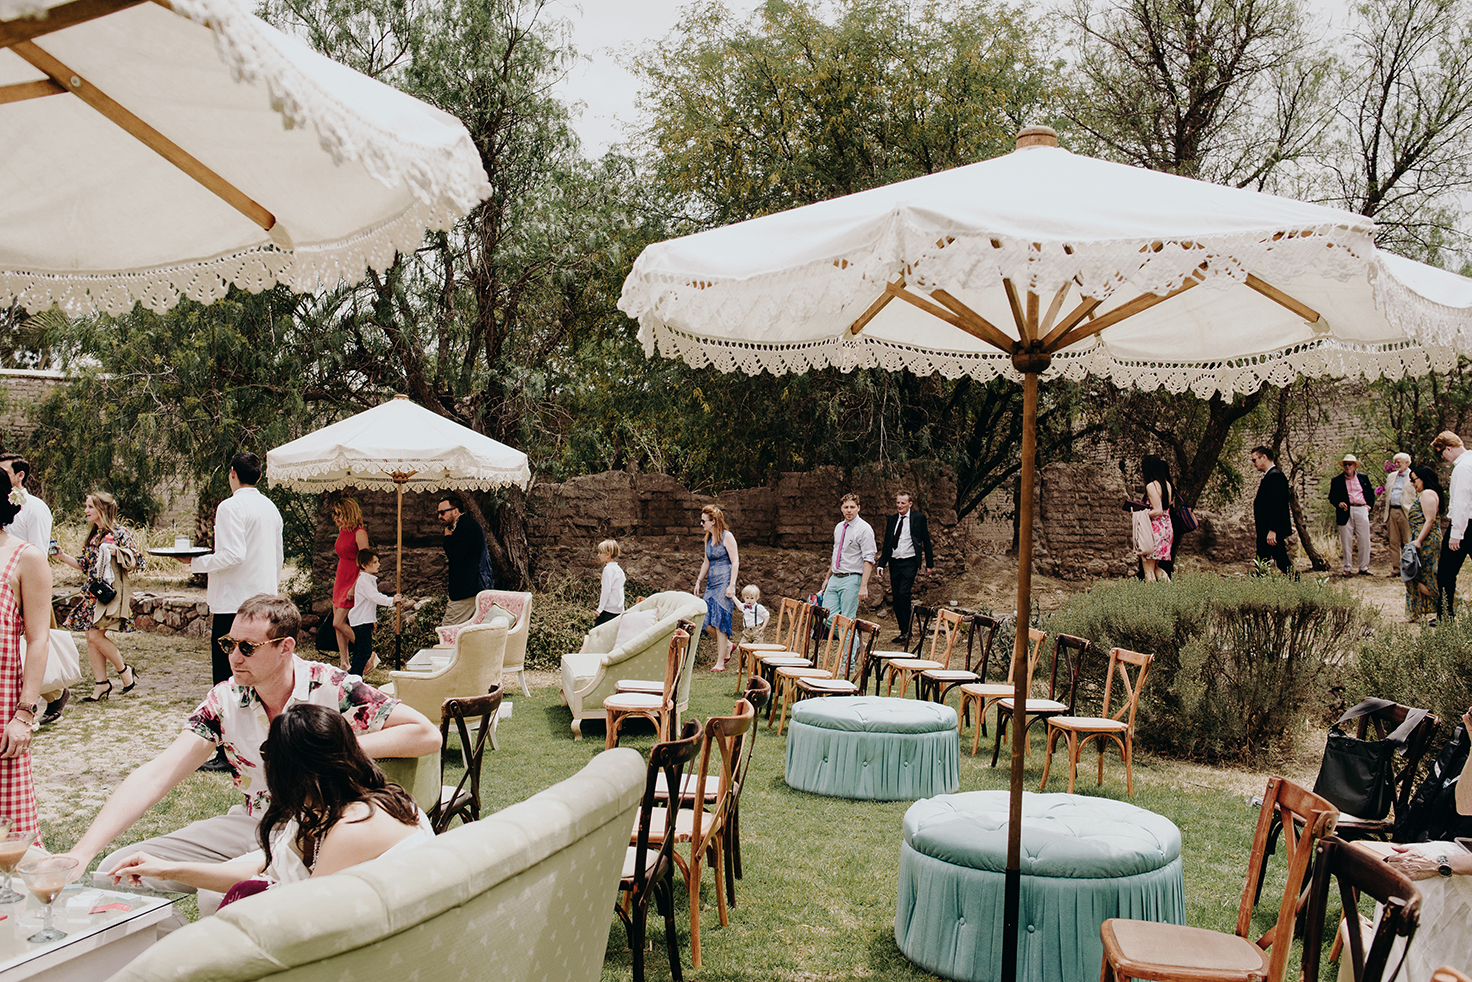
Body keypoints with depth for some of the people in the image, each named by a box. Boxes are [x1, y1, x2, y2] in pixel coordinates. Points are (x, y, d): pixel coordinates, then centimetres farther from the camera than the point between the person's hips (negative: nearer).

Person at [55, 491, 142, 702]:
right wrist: (62, 556, 12)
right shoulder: (93, 536, 16)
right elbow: (85, 565, 20)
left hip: (111, 590, -8)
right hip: (93, 591, 8)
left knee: (96, 635, -14)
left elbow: (136, 562, -9)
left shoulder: (119, 533, -7)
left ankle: (125, 671, 4)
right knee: (92, 638, 4)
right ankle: (101, 683, 10)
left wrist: (116, 552, -22)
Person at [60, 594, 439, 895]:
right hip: (252, 826, 6)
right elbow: (156, 775, -10)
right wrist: (81, 854, -23)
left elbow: (428, 735, -14)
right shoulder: (225, 700, -3)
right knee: (119, 870, -7)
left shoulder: (334, 689, -14)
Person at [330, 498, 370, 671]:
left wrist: (354, 588, -22)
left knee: (338, 623, -12)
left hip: (353, 581, -9)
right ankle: (344, 663, 13)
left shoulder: (359, 533, -16)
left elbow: (364, 563, -18)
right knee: (339, 625, 7)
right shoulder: (342, 531, 11)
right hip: (340, 580, 9)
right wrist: (338, 583, 18)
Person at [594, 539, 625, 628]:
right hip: (619, 609, 9)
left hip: (609, 609, -9)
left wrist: (600, 609, -13)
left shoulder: (608, 569, -12)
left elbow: (606, 590, -16)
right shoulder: (619, 569, 14)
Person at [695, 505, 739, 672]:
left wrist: (731, 585, -17)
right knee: (706, 622, 1)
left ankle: (720, 663, -2)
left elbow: (735, 562, -11)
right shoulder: (708, 538, 15)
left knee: (720, 622, -7)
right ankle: (727, 645, 25)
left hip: (724, 583, -8)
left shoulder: (727, 536, -8)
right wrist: (699, 581, 19)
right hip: (711, 584, 8)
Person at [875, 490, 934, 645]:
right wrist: (881, 564, 7)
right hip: (894, 562, 5)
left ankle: (907, 631, -9)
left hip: (910, 562, -5)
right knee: (895, 597, 4)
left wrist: (929, 564, 2)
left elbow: (926, 541, 3)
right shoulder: (891, 520, 13)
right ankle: (903, 632, 13)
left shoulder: (919, 517, 1)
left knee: (904, 593, -18)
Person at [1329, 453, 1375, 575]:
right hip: (1346, 512, -1)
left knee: (1364, 540, 1)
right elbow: (1332, 497, 8)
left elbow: (1371, 493, 20)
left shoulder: (1363, 478, 15)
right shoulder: (1337, 480, 10)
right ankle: (1348, 568, 7)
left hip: (1361, 510, 1)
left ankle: (1364, 567, 10)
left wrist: (1370, 505, 5)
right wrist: (1338, 503, -11)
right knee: (1346, 542, 0)